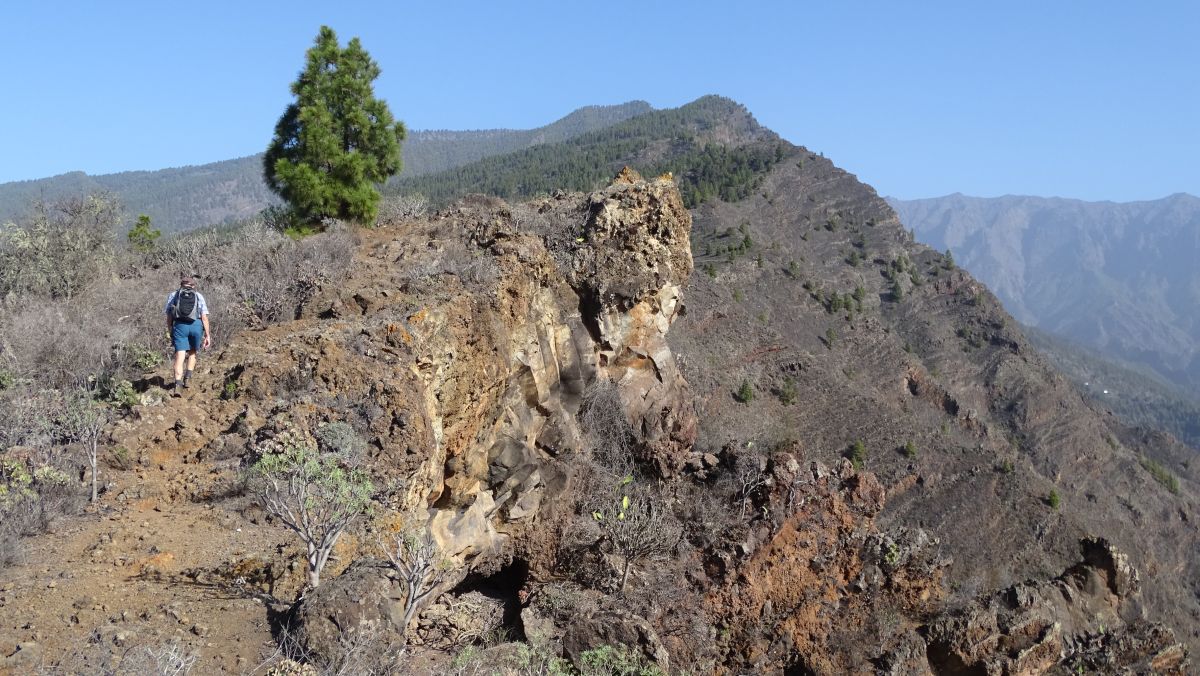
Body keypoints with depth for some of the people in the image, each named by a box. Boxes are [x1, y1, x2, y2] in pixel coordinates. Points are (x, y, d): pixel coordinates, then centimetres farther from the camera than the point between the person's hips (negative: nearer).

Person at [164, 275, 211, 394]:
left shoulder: (173, 295, 16)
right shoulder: (198, 296, 15)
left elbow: (169, 317, 10)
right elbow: (204, 317, 7)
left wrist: (170, 332, 17)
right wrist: (208, 335, 7)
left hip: (180, 325, -1)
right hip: (196, 325, 1)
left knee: (180, 356, -4)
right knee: (192, 352, 23)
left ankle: (178, 384, -18)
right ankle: (188, 378, 13)